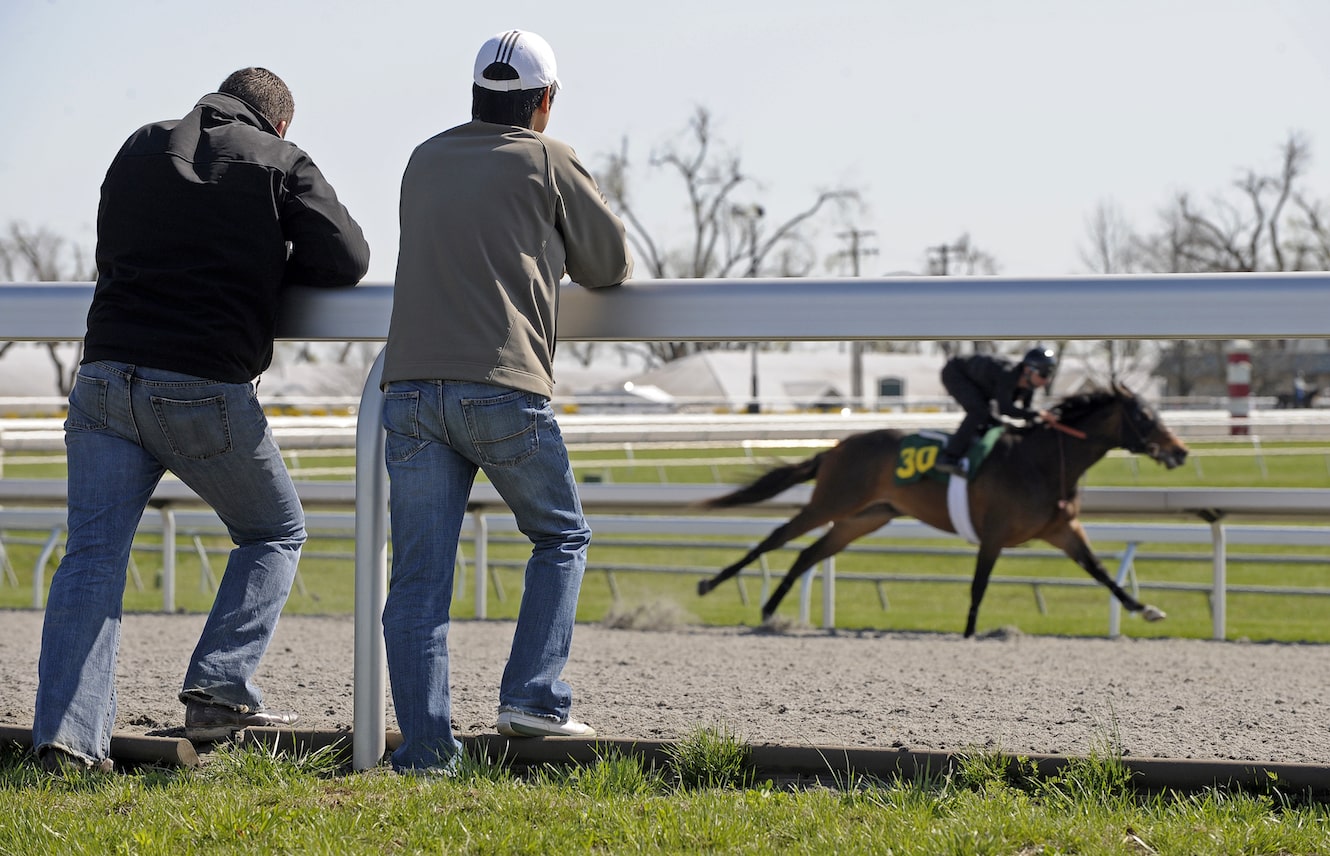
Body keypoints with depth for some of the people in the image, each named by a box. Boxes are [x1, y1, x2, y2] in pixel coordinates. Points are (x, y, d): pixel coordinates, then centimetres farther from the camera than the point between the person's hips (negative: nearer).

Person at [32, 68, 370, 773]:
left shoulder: (139, 149, 19)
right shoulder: (280, 164, 6)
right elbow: (345, 259, 0)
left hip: (107, 377, 3)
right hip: (209, 391, -3)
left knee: (92, 554, 1)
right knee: (275, 533, 18)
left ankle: (66, 734, -13)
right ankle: (219, 689, 3)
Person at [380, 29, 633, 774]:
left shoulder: (426, 162, 20)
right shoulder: (548, 161, 6)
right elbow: (611, 266, 14)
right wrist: (564, 253, 37)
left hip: (412, 388, 4)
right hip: (503, 387, -3)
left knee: (418, 578, 2)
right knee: (561, 538, 17)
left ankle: (425, 746, -6)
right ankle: (534, 698, 4)